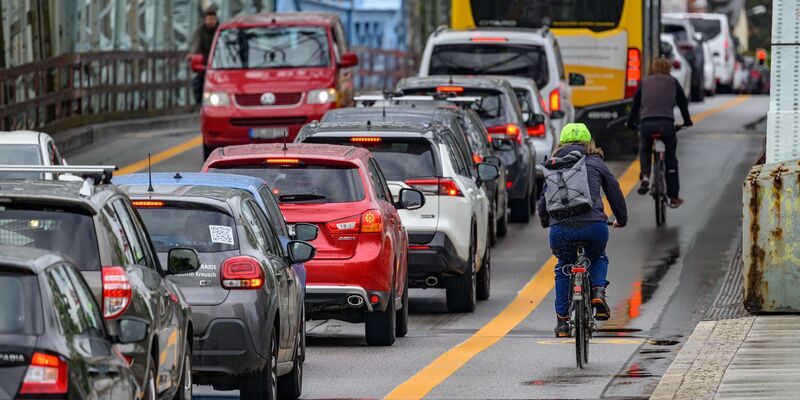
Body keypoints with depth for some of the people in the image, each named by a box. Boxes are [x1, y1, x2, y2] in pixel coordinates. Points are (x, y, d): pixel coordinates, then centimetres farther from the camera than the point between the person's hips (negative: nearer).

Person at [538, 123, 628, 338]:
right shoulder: (596, 163, 17)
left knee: (563, 268, 26)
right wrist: (622, 220, 37)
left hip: (561, 228, 1)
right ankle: (598, 291, 2)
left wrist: (544, 221, 45)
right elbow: (615, 192, 20)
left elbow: (544, 198, 25)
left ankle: (562, 320, 19)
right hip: (593, 226, -1)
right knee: (598, 258, 31)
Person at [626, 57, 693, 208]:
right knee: (670, 159, 14)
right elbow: (683, 102, 24)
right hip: (666, 124, -1)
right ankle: (674, 197, 16)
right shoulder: (673, 82, 16)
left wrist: (630, 122, 36)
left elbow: (636, 104, 22)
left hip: (646, 123, 1)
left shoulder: (645, 83, 19)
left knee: (645, 151, 29)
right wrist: (687, 121, 40)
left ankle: (645, 176, 0)